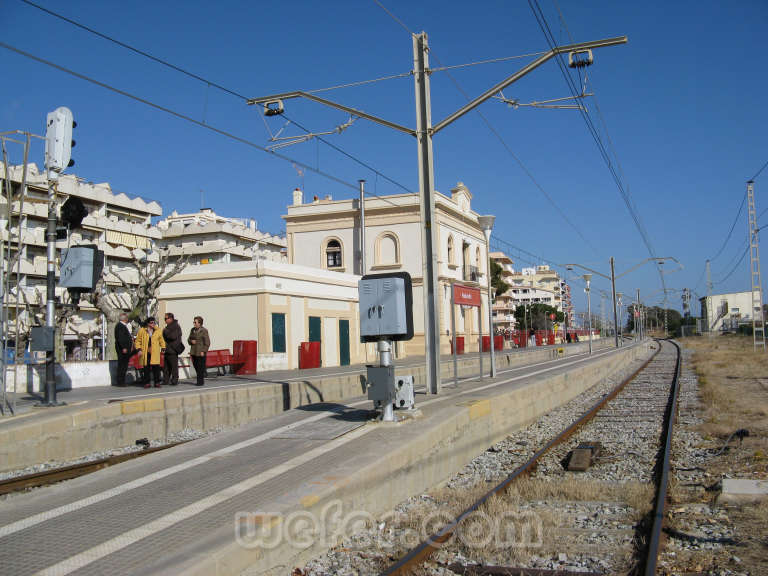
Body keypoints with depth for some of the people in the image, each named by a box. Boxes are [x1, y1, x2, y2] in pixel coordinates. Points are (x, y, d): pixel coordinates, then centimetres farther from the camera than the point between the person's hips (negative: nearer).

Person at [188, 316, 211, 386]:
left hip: (201, 352, -6)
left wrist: (203, 351, -15)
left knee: (201, 367, -5)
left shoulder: (204, 331, -6)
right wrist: (191, 341, -3)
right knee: (195, 366, 8)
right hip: (193, 351, 6)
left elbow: (207, 342, -8)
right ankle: (201, 380, 22)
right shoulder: (192, 330, 13)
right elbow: (188, 339, 21)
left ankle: (200, 381, 2)